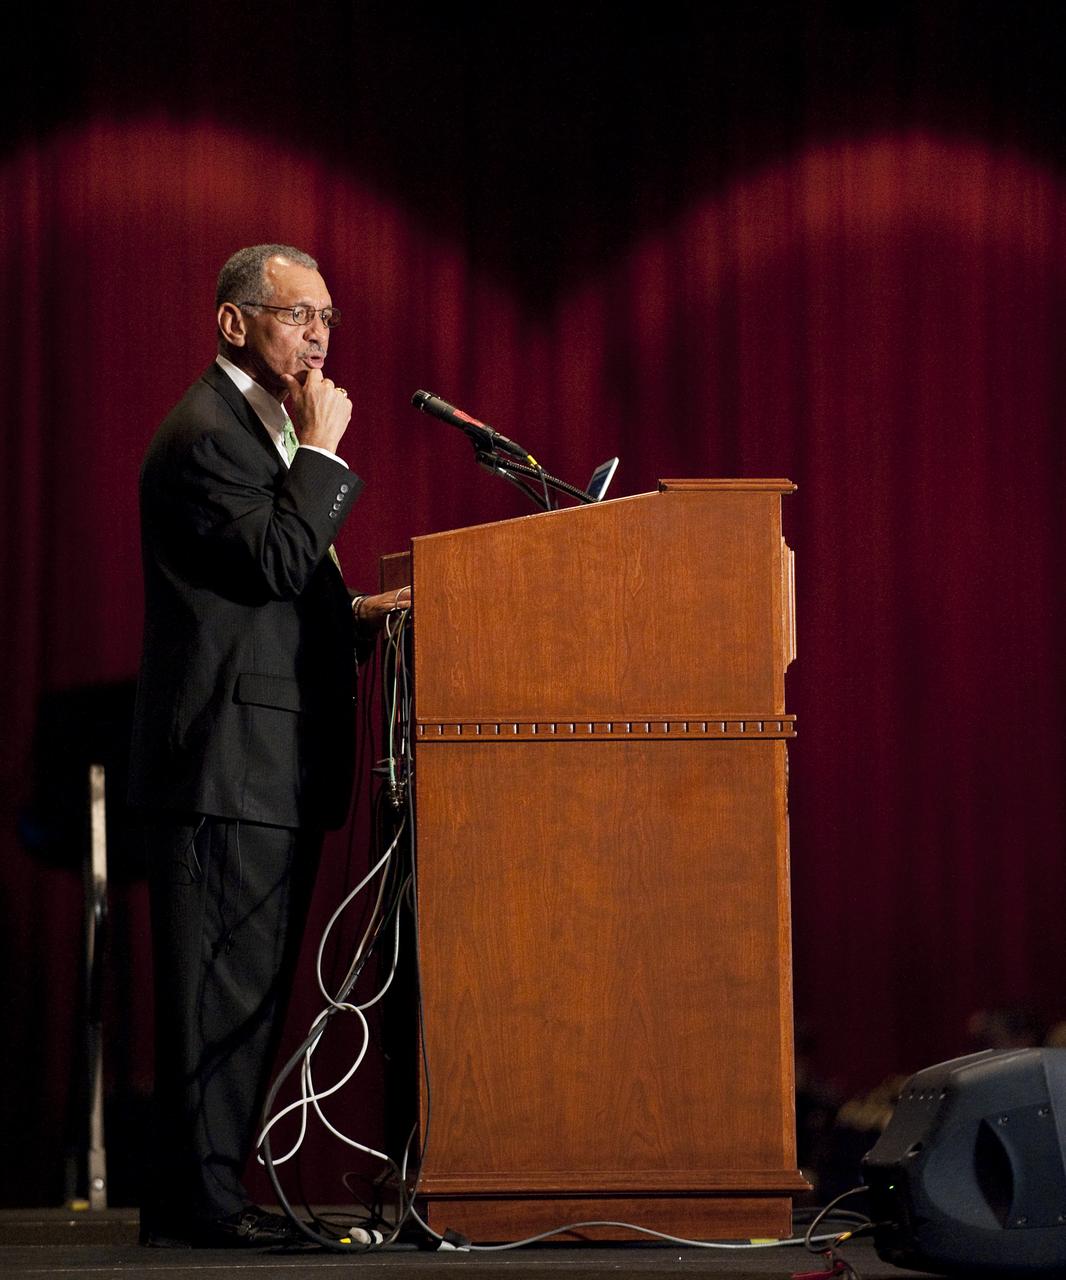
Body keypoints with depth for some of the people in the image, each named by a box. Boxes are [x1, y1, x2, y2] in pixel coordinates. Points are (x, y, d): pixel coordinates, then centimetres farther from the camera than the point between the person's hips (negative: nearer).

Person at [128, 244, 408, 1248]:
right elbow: (277, 562, -22)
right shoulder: (204, 434, -12)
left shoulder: (263, 429, 22)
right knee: (221, 985, -9)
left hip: (270, 766, 10)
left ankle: (202, 1190, 16)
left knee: (247, 989, 11)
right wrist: (321, 451, -15)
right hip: (226, 761, -10)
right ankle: (197, 1195, -6)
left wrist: (352, 615, 13)